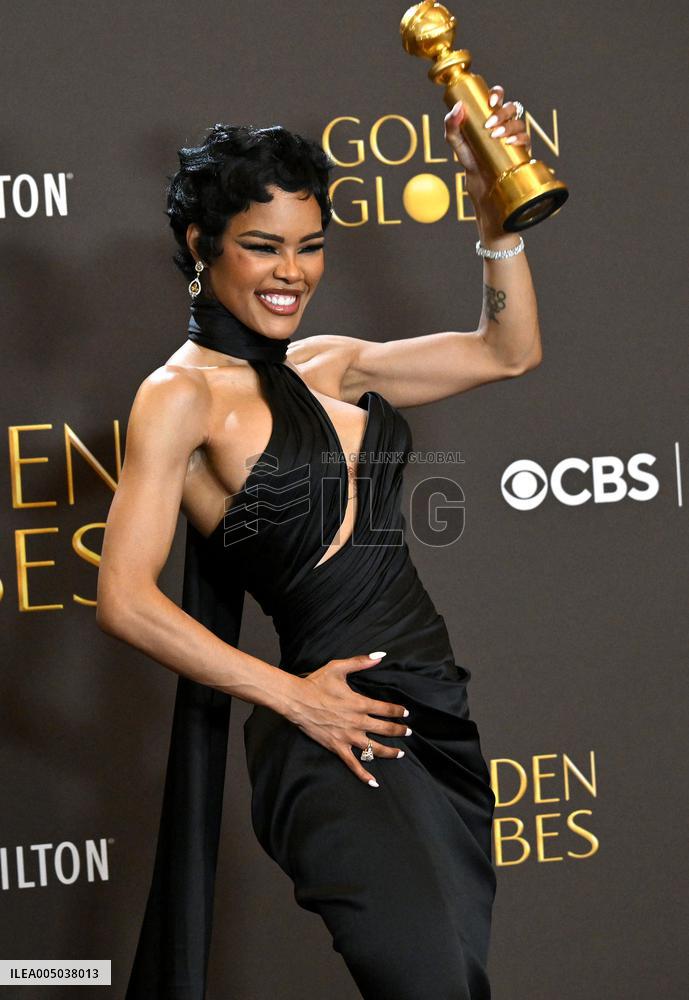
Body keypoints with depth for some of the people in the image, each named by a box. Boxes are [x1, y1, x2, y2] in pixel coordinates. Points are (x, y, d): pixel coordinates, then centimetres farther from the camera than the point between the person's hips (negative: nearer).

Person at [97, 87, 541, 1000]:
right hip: (333, 735, -7)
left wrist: (492, 208, 9)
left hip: (435, 713, 7)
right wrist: (292, 695, -12)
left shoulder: (326, 366, 13)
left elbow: (509, 352, 20)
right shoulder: (181, 394, -6)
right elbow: (126, 600, -13)